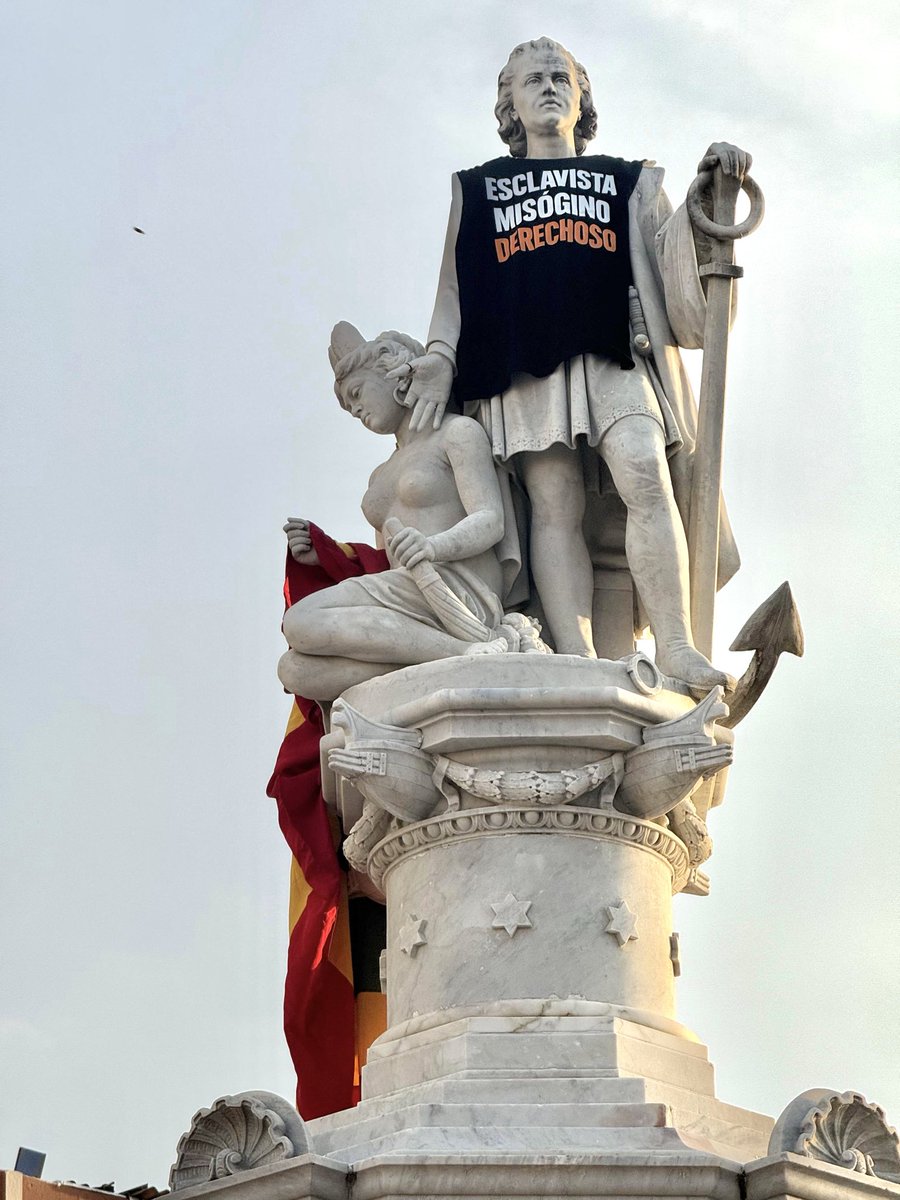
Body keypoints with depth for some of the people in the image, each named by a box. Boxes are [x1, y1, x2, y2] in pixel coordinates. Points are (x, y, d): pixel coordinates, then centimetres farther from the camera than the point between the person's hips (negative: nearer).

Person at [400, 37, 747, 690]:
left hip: (614, 353, 0)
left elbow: (677, 254, 15)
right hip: (524, 359, 0)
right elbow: (455, 285, 20)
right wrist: (440, 358, 5)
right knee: (556, 504, -16)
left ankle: (676, 648, -30)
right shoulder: (477, 188, 26)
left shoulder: (628, 180, 26)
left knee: (645, 476, -24)